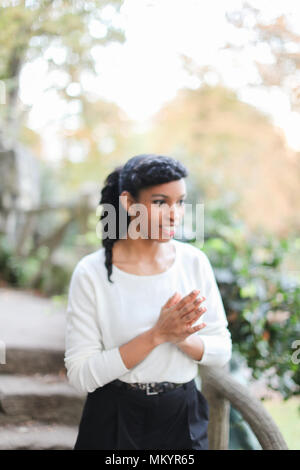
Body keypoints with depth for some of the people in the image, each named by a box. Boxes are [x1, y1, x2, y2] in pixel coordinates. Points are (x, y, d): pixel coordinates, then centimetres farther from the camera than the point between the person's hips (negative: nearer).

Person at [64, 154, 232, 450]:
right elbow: (80, 375, -17)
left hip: (183, 417, 3)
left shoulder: (195, 262, -4)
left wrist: (182, 339, -19)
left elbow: (221, 350, 1)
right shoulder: (91, 273, -14)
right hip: (114, 422, -2)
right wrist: (157, 335, -23)